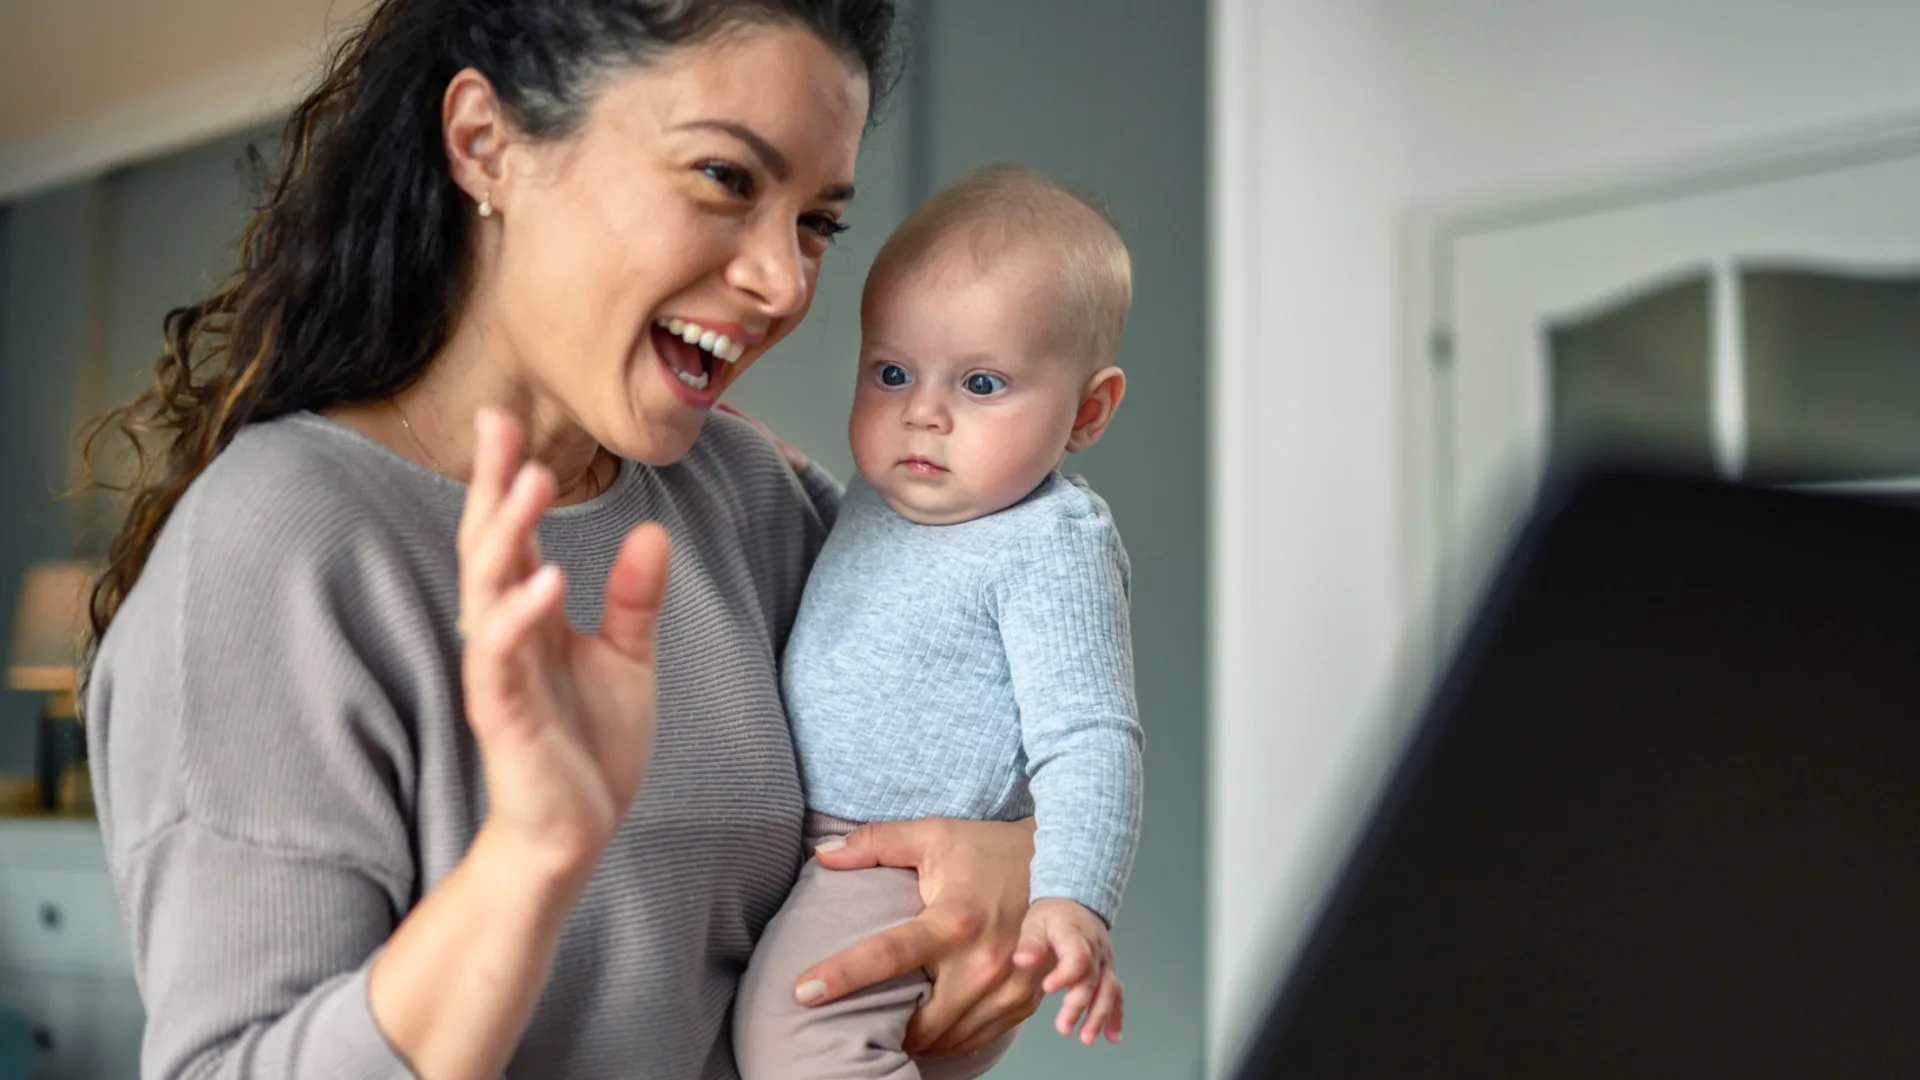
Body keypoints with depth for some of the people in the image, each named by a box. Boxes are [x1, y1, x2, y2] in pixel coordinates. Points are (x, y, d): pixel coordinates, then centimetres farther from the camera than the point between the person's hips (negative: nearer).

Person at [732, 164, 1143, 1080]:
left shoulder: (1054, 547, -18)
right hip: (805, 844, 9)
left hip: (916, 871, -9)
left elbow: (1087, 740, -23)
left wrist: (1072, 900, -34)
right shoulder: (883, 494, 6)